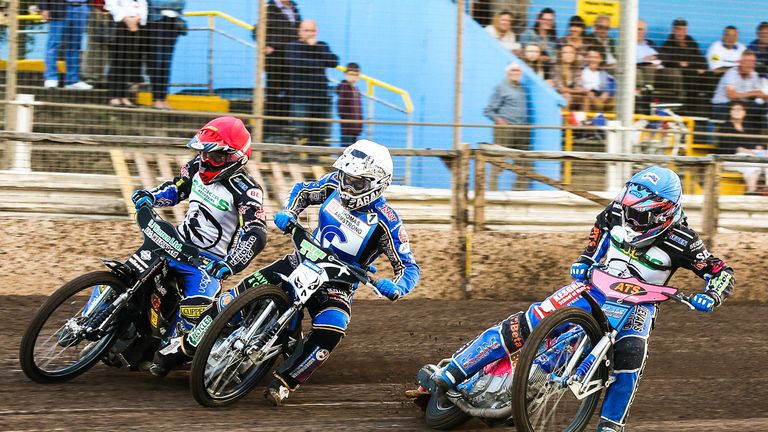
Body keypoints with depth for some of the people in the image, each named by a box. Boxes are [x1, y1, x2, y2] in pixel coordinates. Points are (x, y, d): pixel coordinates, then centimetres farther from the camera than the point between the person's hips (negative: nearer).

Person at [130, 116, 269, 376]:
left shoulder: (245, 191, -20)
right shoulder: (198, 167, 1)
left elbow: (256, 235, -30)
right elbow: (175, 189, 19)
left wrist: (230, 264, -44)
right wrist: (150, 196, -3)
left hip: (210, 259, -7)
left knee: (196, 307, -27)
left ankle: (169, 352, -5)